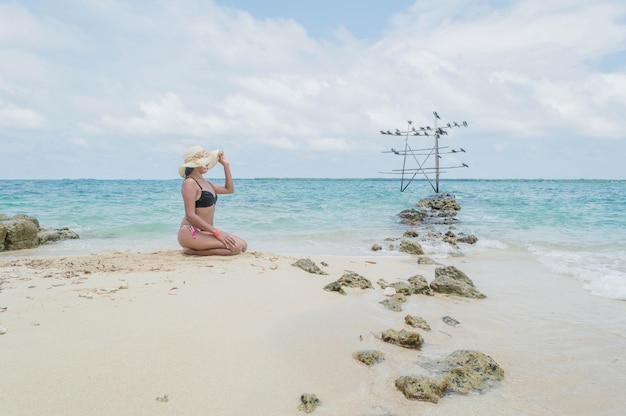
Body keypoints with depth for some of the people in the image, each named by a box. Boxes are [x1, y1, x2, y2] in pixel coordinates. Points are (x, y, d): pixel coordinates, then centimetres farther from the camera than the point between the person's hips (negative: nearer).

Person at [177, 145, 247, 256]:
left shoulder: (204, 182, 16)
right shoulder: (190, 183, -11)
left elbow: (229, 189, 27)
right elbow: (190, 215, -19)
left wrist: (226, 165, 19)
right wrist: (217, 232, -22)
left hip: (204, 231, 9)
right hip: (190, 233, -9)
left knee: (243, 245, -1)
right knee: (235, 247, -22)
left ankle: (194, 249, 3)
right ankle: (191, 250, -9)